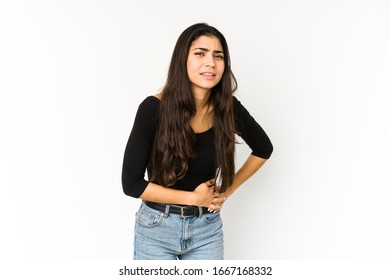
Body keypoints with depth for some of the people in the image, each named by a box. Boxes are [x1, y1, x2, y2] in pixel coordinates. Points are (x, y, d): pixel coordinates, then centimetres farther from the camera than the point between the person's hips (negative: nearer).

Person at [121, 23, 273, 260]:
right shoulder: (154, 108, -18)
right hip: (157, 230, -2)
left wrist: (228, 190, 2)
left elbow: (263, 149, 10)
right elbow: (131, 183, -15)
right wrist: (194, 198, -12)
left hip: (207, 230, 3)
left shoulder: (228, 108, -9)